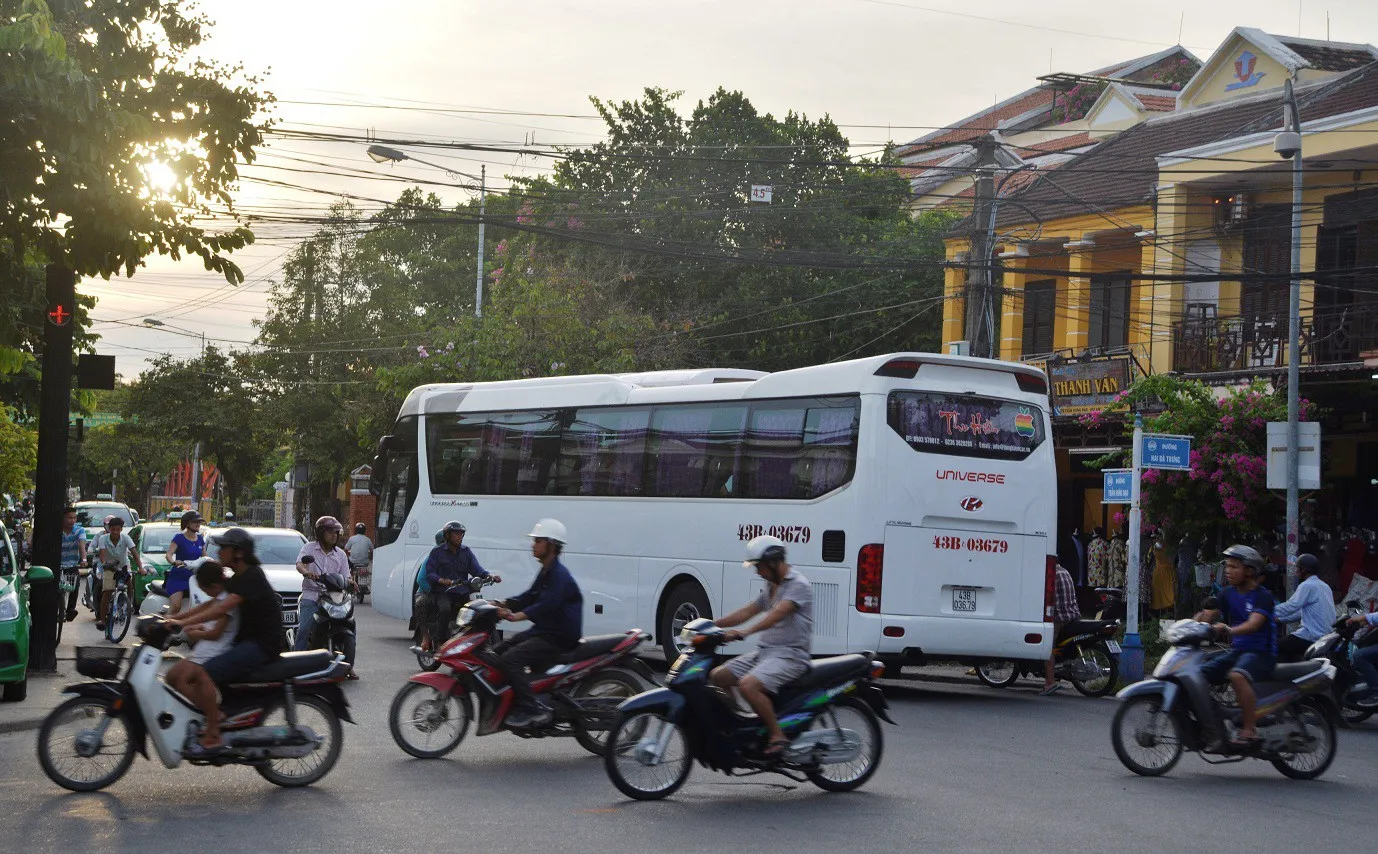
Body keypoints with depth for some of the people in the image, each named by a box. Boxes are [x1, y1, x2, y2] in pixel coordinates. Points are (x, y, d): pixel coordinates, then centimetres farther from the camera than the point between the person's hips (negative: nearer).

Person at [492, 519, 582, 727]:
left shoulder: (559, 575, -18)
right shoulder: (545, 571, 15)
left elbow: (547, 604, -31)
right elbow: (531, 596, 22)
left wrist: (517, 616, -41)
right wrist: (503, 604, 7)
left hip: (558, 638, -11)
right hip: (542, 631, 11)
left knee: (510, 659, -26)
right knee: (496, 653, 11)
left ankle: (531, 709, -27)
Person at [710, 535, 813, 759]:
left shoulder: (798, 585, -12)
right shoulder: (772, 586, 19)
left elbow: (777, 614, -27)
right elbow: (748, 611, 19)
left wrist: (745, 632, -40)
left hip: (790, 655, -10)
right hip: (765, 652, 10)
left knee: (748, 685, -32)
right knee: (717, 676, 4)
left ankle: (777, 735, -22)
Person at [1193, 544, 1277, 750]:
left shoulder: (1263, 597, -11)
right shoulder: (1228, 594, 12)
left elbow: (1253, 624, -26)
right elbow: (1207, 615, 8)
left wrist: (1227, 630, -44)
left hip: (1261, 652, -8)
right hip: (1236, 650, 8)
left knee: (1237, 676, -38)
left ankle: (1249, 730, -33)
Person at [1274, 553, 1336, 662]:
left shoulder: (1307, 586, -11)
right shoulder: (1324, 586, 19)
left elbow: (1290, 607, -17)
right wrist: (1281, 619, 24)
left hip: (1312, 637, -10)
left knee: (1277, 648, -4)